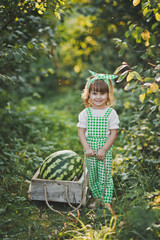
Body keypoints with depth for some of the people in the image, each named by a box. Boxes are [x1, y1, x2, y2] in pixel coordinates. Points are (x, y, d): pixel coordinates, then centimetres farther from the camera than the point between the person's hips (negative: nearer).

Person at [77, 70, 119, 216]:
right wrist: (87, 148, -12)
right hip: (90, 152, 3)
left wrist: (103, 150, -13)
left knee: (105, 177, -3)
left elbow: (114, 133, -7)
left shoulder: (111, 113, -5)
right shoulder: (85, 113, 0)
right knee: (92, 177, 13)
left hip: (105, 151, -3)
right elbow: (81, 132, 0)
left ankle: (107, 203, 7)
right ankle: (97, 198, 32)